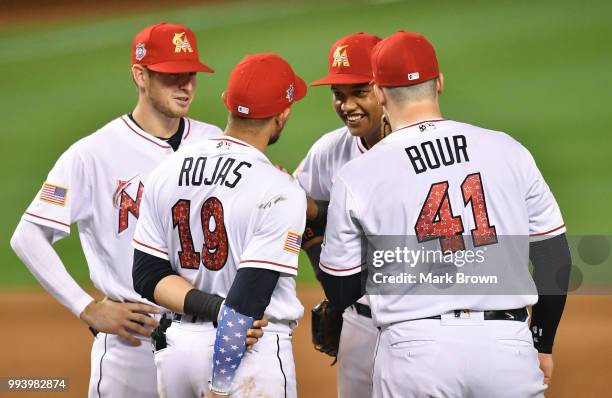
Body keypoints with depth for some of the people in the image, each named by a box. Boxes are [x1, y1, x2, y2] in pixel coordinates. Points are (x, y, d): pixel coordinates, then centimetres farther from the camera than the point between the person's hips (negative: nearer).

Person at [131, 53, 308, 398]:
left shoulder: (166, 174, 6)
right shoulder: (281, 190, -13)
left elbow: (149, 275, 2)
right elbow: (249, 295, -19)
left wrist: (209, 306, -9)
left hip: (177, 344, 6)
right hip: (253, 346, -6)